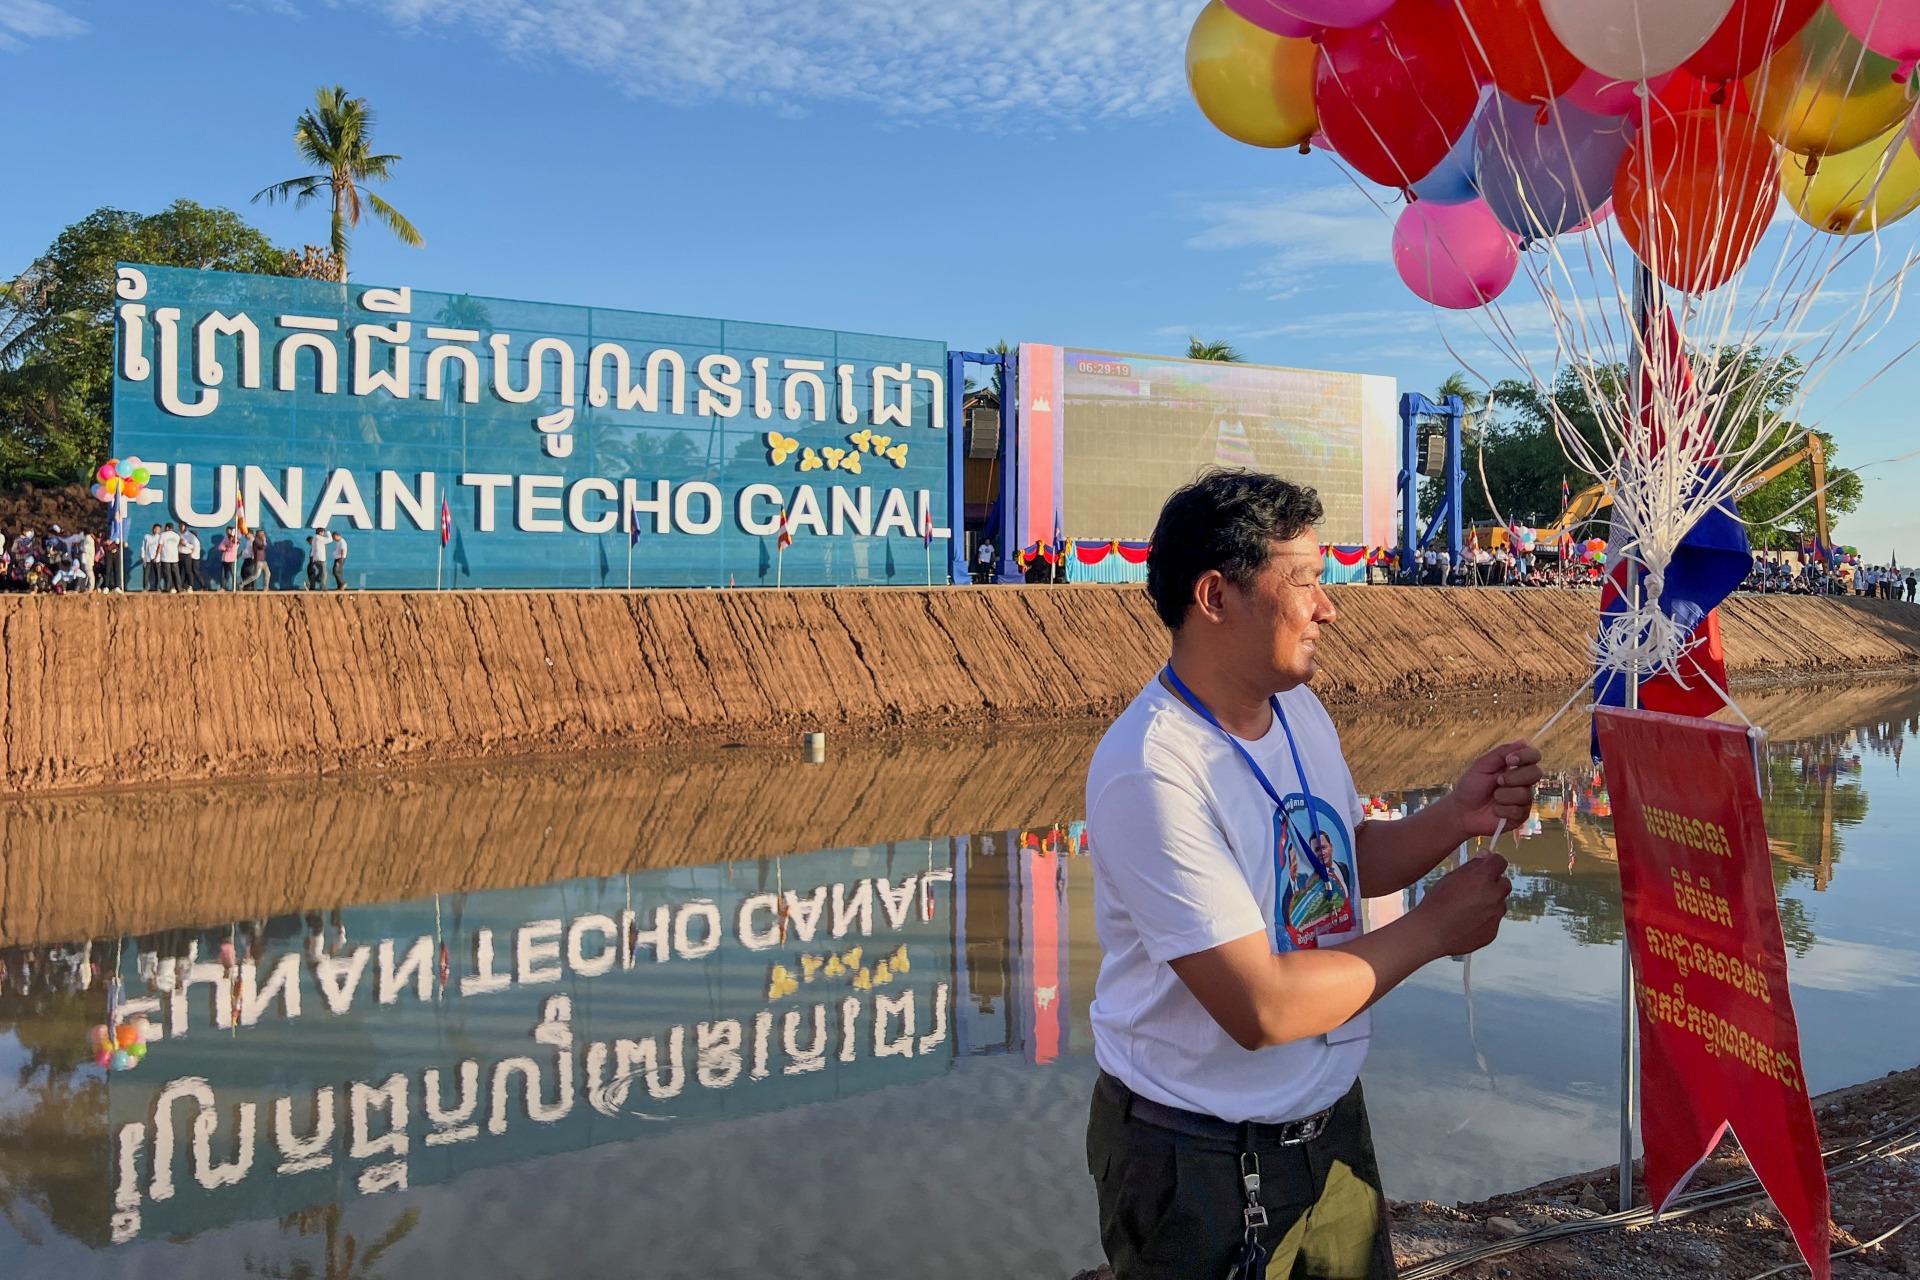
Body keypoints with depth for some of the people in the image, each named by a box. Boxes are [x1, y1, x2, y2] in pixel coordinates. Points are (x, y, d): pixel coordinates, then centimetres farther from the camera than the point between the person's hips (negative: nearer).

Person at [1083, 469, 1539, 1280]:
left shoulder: (1298, 707, -1)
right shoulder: (1149, 772, -28)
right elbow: (1260, 1008, -29)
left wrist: (1454, 818, -6)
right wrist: (1435, 928, -18)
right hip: (1198, 1165, -7)